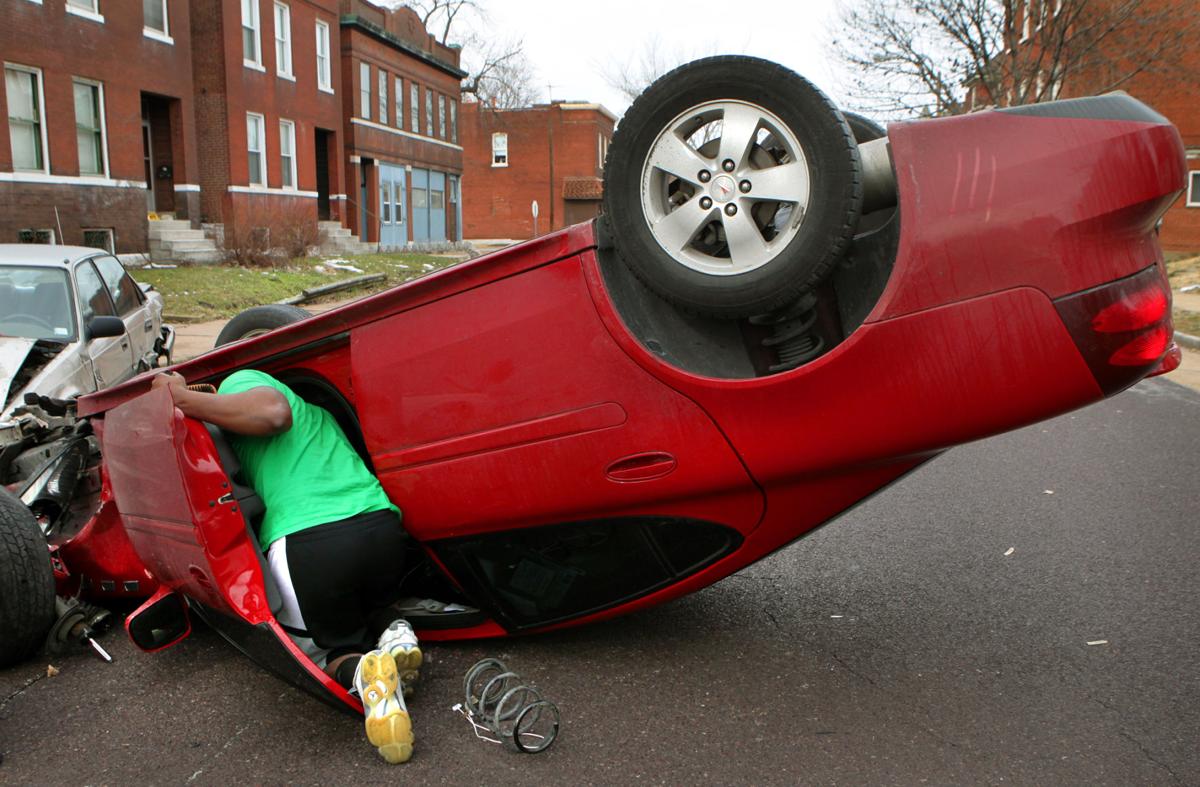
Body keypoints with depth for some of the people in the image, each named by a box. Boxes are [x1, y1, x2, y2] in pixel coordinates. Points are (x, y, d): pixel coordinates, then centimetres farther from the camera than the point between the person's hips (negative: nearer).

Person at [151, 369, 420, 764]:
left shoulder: (238, 382, 11)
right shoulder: (313, 408, 34)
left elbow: (272, 412, -12)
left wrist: (183, 399, -3)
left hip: (306, 544, -6)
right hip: (383, 527, 6)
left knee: (314, 648, 19)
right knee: (357, 624, 33)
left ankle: (361, 670, -16)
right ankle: (394, 643, -3)